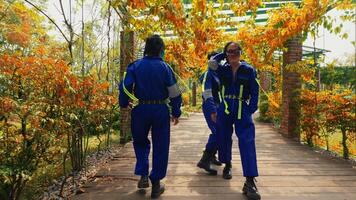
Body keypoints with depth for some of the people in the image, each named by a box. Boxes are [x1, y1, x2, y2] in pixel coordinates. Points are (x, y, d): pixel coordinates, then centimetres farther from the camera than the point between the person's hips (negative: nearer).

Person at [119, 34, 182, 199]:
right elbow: (174, 93, -3)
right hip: (160, 110, -1)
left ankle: (143, 175, 13)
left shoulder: (135, 66, -1)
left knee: (140, 142, 24)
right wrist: (176, 112, 7)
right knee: (160, 147, 11)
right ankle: (156, 185, 18)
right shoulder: (165, 67, -3)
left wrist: (124, 105, 10)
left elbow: (125, 87, -5)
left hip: (140, 110, 1)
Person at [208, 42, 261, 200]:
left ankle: (250, 182, -13)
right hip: (224, 109, 3)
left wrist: (250, 110, -9)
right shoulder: (223, 69, 8)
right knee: (223, 139, 11)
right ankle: (227, 165, 38)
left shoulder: (249, 70, 1)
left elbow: (255, 92, 0)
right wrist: (224, 54, 5)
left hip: (243, 110, -2)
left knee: (247, 143, -13)